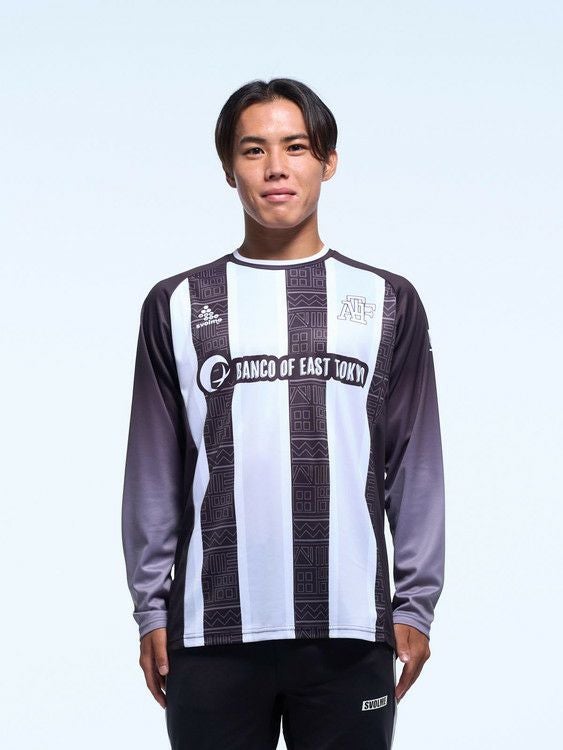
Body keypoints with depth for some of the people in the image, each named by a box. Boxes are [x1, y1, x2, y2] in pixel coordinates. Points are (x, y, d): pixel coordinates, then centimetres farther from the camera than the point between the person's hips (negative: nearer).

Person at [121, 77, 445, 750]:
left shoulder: (388, 302, 9)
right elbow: (153, 475, 7)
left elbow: (415, 468, 7)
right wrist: (151, 610, 3)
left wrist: (415, 606, 2)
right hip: (212, 633, 0)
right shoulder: (177, 306, 8)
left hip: (350, 633, 0)